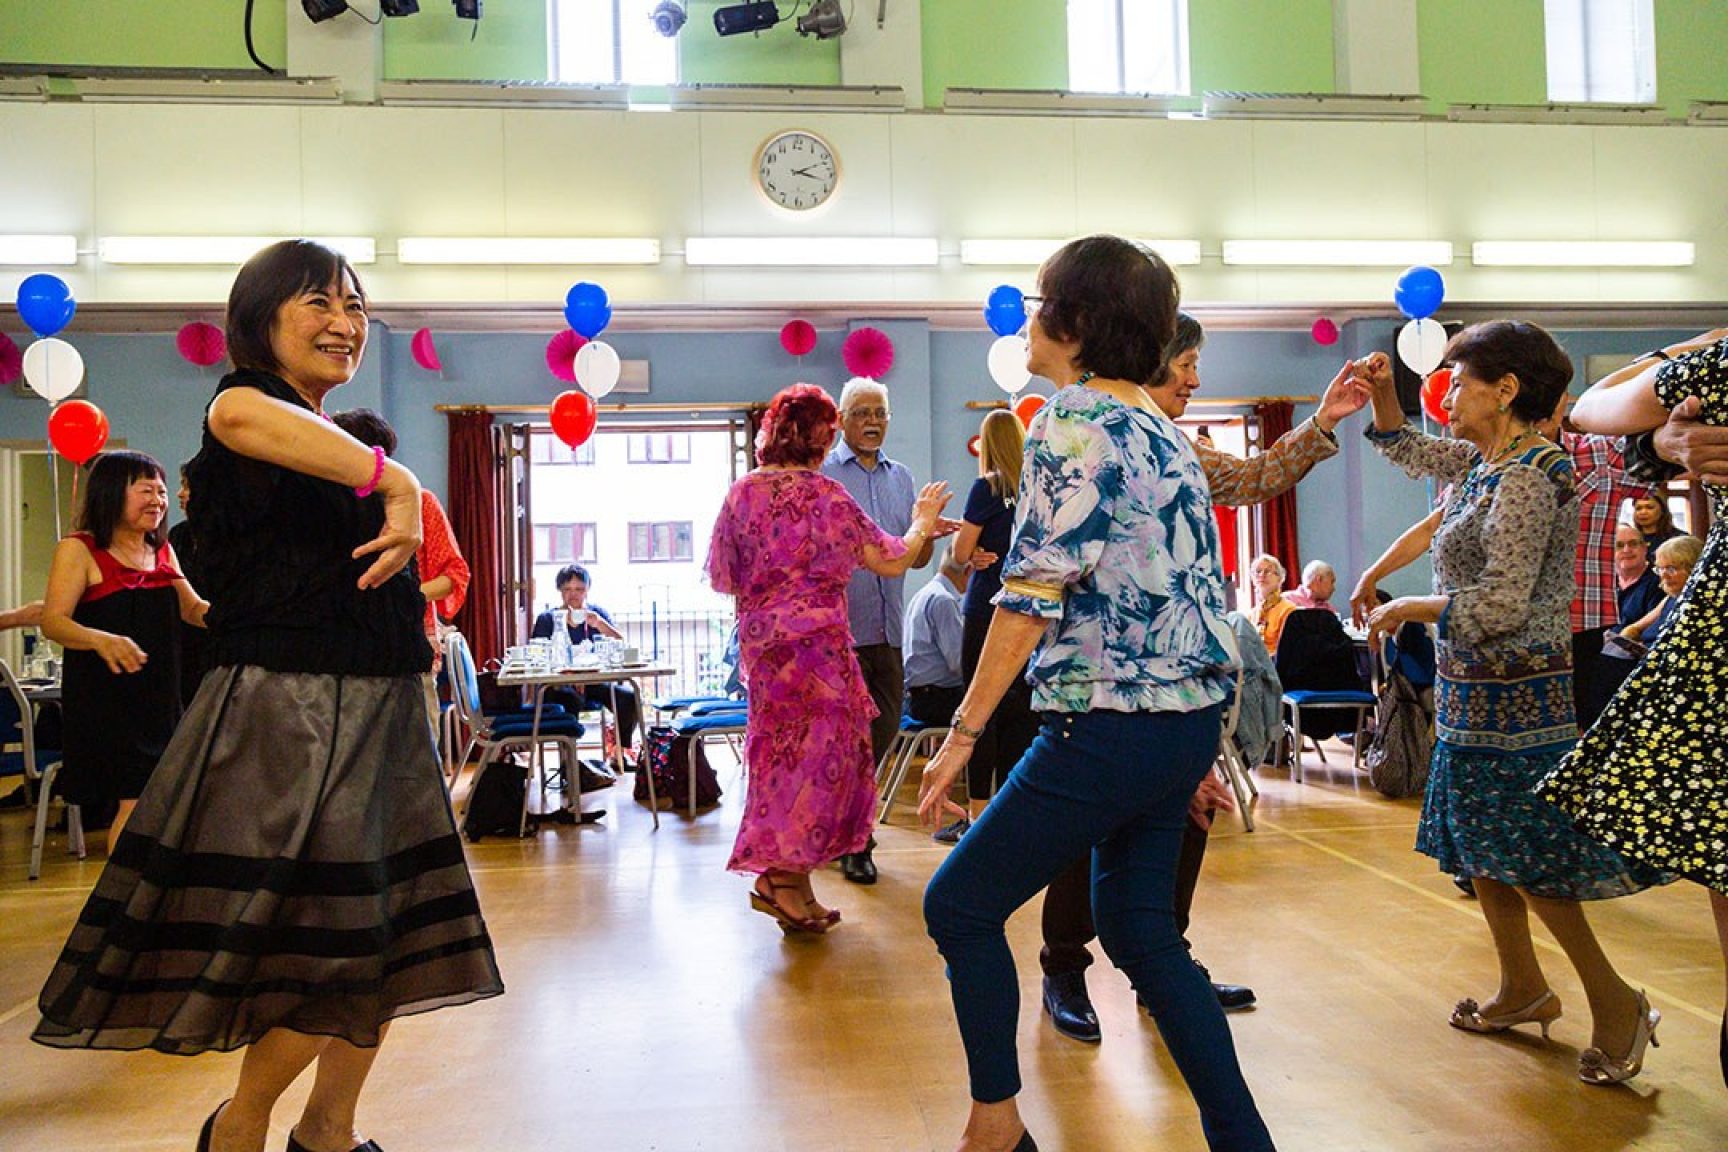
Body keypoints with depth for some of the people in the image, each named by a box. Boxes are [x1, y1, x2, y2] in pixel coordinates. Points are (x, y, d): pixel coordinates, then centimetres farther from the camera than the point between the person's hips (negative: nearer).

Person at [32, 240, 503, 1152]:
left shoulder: (337, 446, 19)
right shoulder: (245, 400, -9)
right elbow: (241, 416, -36)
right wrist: (398, 483, -39)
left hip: (372, 714, 9)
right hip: (288, 711, -9)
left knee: (384, 942, 12)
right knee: (329, 953, -6)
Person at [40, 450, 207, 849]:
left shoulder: (162, 550, 11)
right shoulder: (78, 550, -7)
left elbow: (193, 610, 18)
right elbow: (53, 621, -16)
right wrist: (102, 640, -35)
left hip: (159, 697, 6)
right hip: (104, 700, -6)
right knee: (135, 801, -12)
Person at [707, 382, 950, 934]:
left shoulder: (742, 494, 3)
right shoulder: (826, 495, -11)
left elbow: (722, 578, 9)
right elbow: (893, 562, -5)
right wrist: (922, 523, 14)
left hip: (760, 638, 6)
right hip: (816, 640, -6)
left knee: (784, 747, 15)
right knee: (819, 749, 3)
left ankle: (785, 880, 21)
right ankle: (784, 878, 2)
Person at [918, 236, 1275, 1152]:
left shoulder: (1073, 420, -12)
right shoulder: (1165, 431, 14)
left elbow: (1034, 593, -19)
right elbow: (1194, 583, 16)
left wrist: (962, 733, -15)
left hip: (1110, 725, -9)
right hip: (1188, 716, 9)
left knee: (960, 905, 5)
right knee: (1137, 928, 19)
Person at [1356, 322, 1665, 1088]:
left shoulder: (1528, 478, -20)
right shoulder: (1484, 462, 8)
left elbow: (1502, 604, -24)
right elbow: (1404, 450, 26)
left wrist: (1408, 609, -12)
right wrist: (1381, 393, 9)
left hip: (1513, 694, -10)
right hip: (1476, 688, 10)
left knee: (1526, 857, -2)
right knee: (1474, 844, 16)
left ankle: (1617, 1004, 12)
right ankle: (1522, 988, 29)